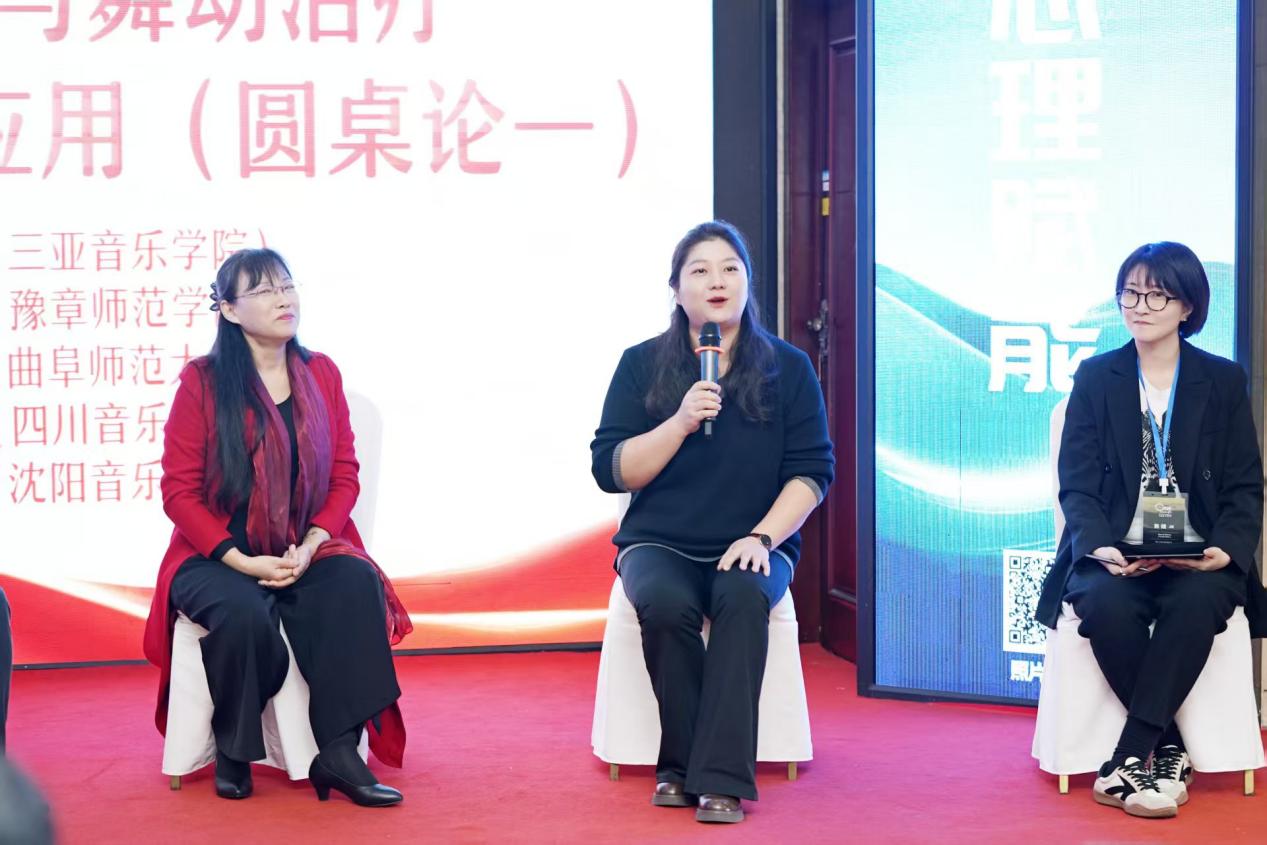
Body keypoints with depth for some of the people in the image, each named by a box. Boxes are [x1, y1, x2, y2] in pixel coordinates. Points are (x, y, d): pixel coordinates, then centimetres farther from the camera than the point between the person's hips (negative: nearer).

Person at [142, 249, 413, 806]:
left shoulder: (321, 374, 6)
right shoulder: (202, 381, -5)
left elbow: (344, 478, 6)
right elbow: (180, 490, -6)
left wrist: (309, 548, -12)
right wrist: (242, 561, -18)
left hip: (305, 551, 3)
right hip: (219, 556, -3)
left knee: (357, 583, -29)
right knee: (244, 614, -34)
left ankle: (339, 752, -27)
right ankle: (232, 751, -7)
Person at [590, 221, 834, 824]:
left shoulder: (788, 368, 5)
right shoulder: (641, 364, 5)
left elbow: (811, 471, 1)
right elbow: (610, 471, -1)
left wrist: (763, 536, -15)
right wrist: (681, 422, -15)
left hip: (753, 546, 0)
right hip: (659, 543, 0)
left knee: (744, 598, -34)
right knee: (665, 604, -33)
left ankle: (720, 778, -33)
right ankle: (680, 765, -18)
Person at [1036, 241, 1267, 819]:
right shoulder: (1095, 377, 10)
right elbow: (1077, 484, 3)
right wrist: (1099, 546, -18)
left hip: (1197, 559, 0)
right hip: (1114, 555, 0)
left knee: (1194, 604, -35)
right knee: (1106, 604, -34)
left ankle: (1129, 761, -29)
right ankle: (1168, 753, -18)